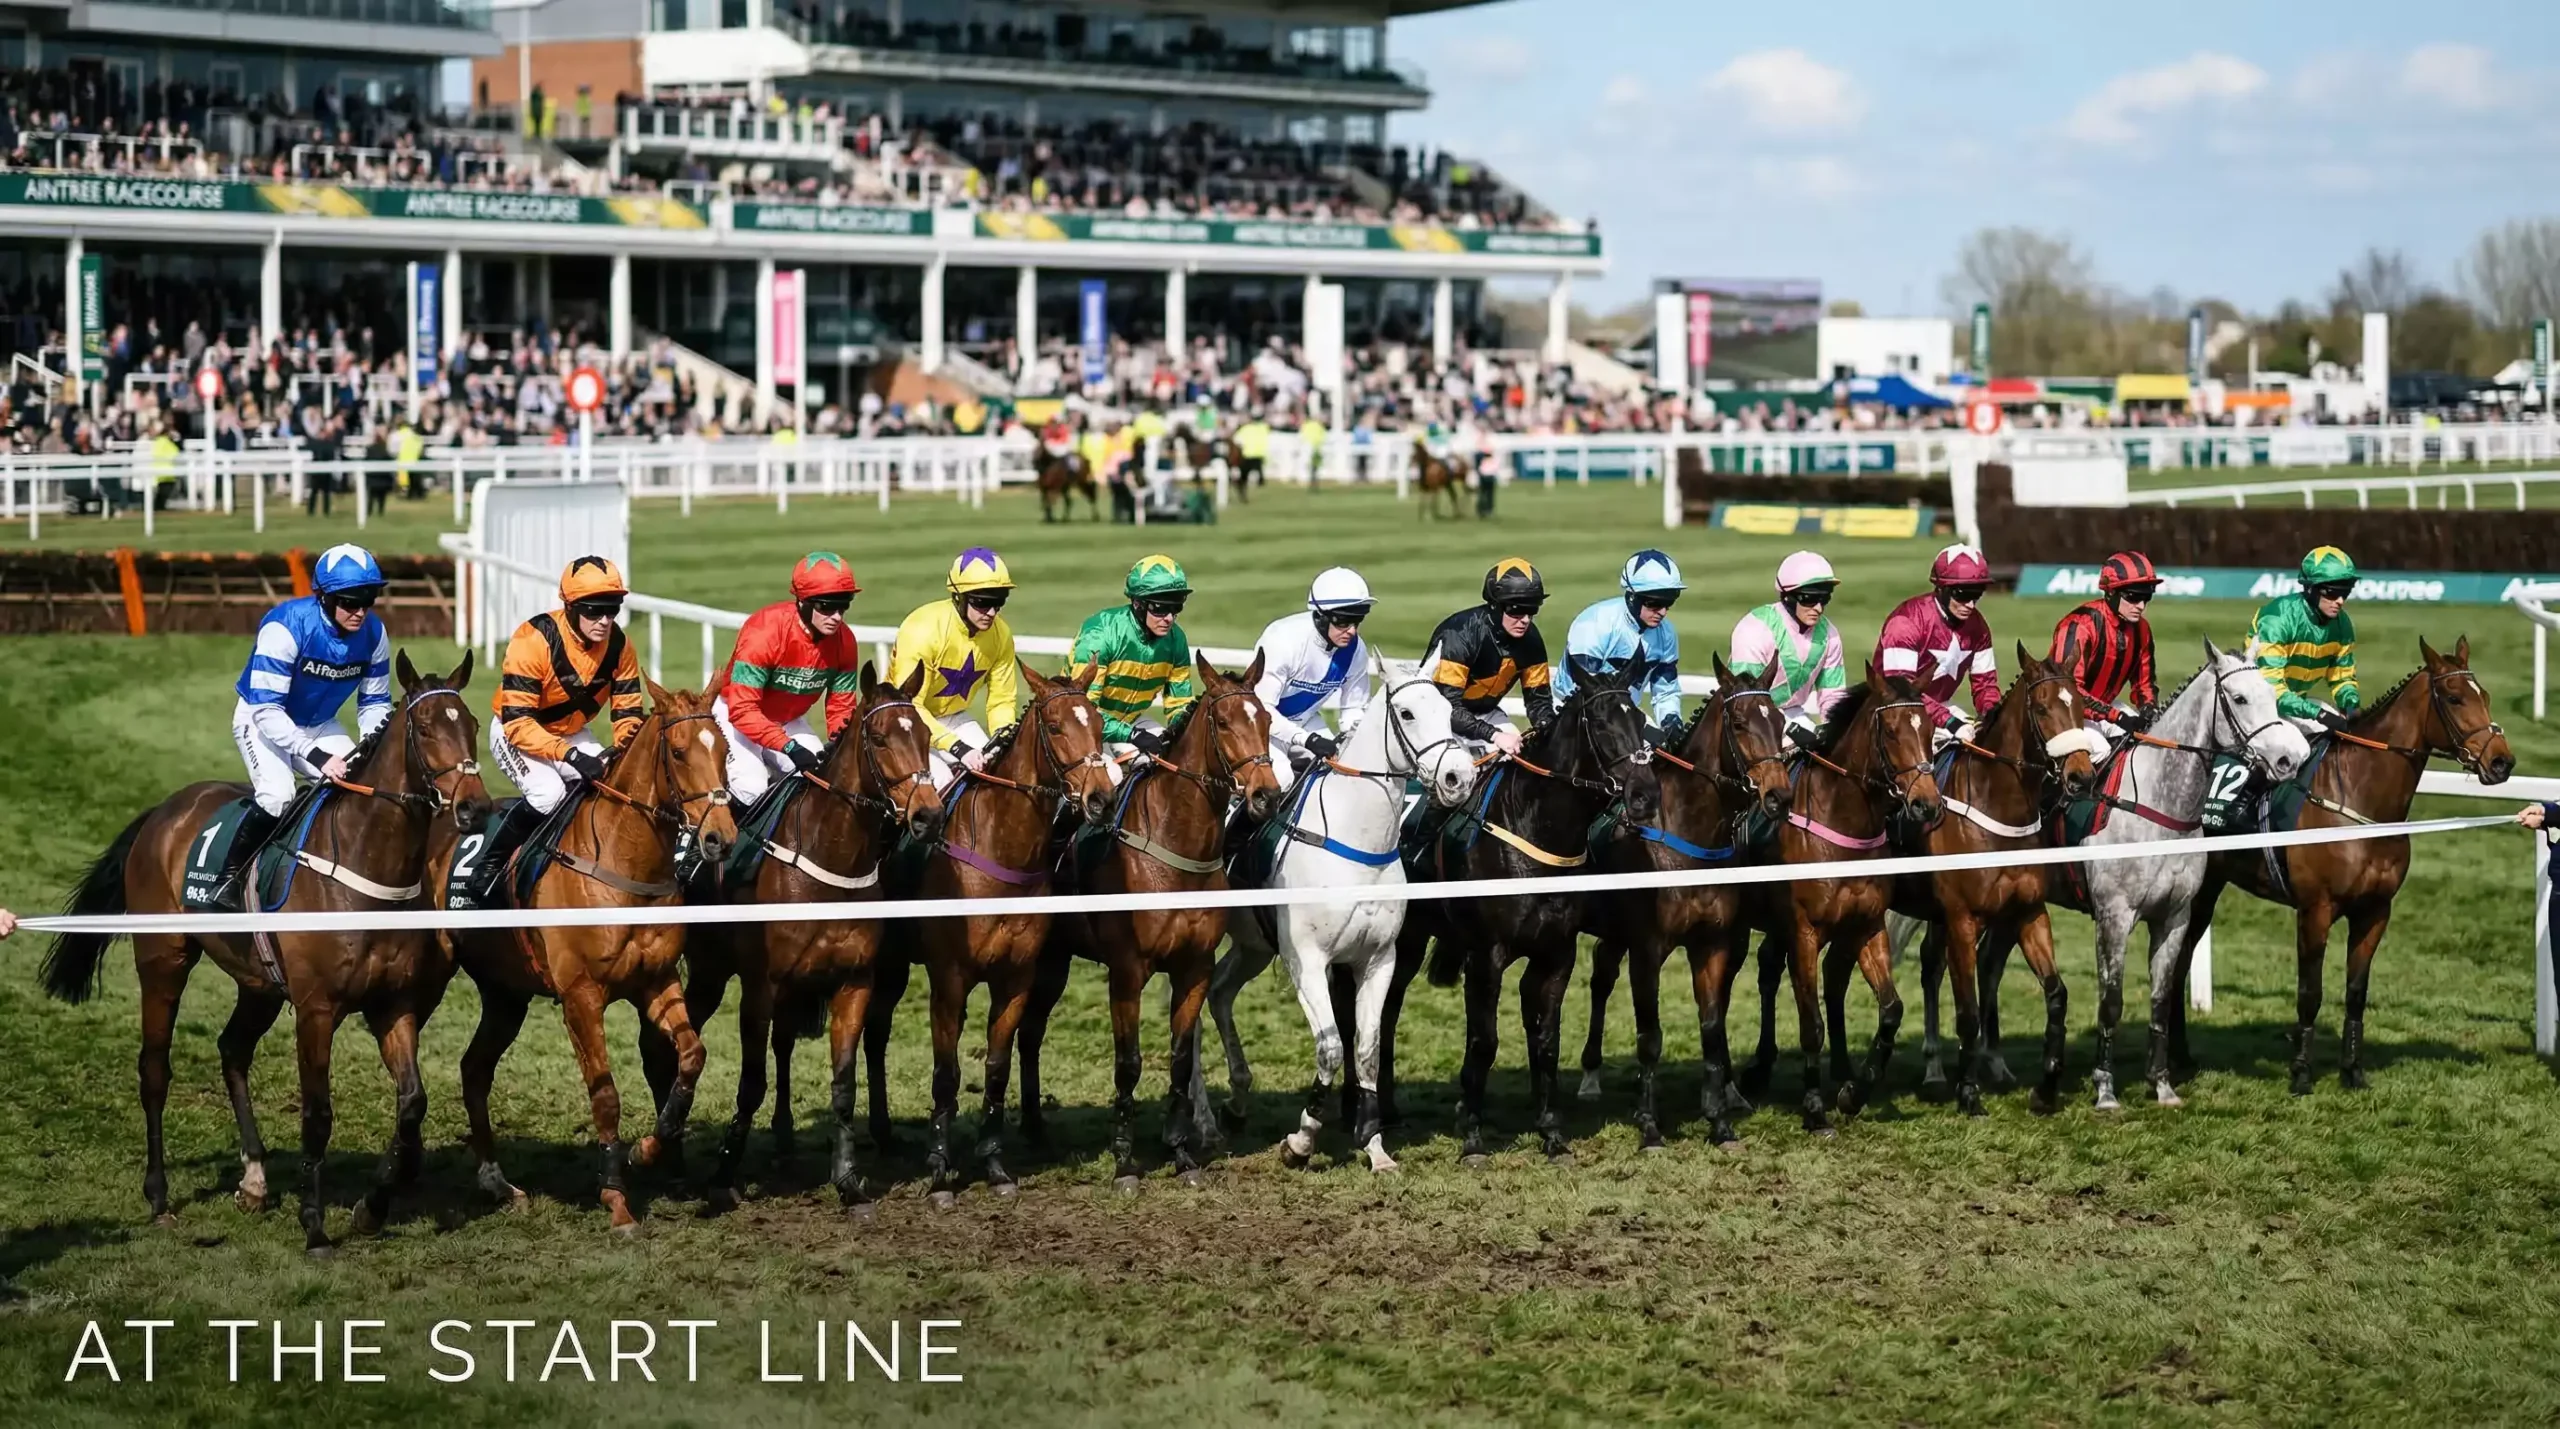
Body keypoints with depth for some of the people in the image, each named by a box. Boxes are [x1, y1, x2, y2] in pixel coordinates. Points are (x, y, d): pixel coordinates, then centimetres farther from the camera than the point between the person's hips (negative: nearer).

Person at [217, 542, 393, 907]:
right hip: (261, 720, -6)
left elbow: (375, 702, -1)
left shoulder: (373, 633, -15)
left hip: (319, 725, 6)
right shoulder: (287, 627, -32)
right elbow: (267, 710, -34)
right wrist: (318, 757, -42)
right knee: (277, 795, -30)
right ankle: (228, 878, -14)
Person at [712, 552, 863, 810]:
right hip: (734, 713, -6)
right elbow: (742, 711, -35)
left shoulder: (844, 641, -16)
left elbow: (841, 708, -7)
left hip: (790, 721, 6)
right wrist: (791, 747, -44)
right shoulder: (764, 632, -33)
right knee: (752, 789, -26)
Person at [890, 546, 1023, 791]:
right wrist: (957, 747, -39)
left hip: (953, 719, 6)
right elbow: (909, 705, -31)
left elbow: (1002, 700, 0)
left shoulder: (1000, 635, -10)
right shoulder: (923, 630, -30)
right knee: (938, 780, -28)